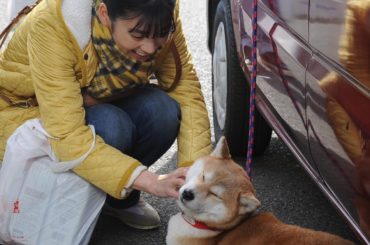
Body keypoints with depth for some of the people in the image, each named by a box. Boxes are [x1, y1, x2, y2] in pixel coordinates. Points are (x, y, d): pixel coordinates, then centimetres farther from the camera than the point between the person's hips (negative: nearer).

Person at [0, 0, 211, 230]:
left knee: (163, 110, -27)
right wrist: (150, 181, -48)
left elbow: (186, 89, -20)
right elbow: (66, 134, -41)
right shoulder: (52, 27, -36)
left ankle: (122, 199, -1)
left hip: (98, 104, 4)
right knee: (110, 126, -34)